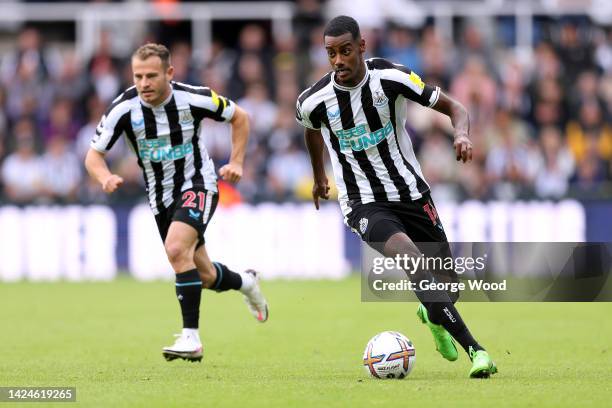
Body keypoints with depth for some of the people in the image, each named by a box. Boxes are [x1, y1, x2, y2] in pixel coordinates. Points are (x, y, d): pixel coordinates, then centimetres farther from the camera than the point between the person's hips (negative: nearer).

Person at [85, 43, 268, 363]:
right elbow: (94, 155, -7)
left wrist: (236, 162, -9)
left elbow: (239, 117, 0)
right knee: (204, 276, 12)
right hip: (160, 197, 4)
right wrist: (106, 178, -29)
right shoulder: (124, 109, -16)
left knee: (177, 249, -30)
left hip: (197, 184, -4)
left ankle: (191, 337, -26)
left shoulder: (194, 98, -19)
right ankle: (245, 282, 47)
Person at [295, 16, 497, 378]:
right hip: (364, 205, -2)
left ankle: (432, 316, 50)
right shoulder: (314, 101, -9)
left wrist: (463, 135, -30)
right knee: (414, 262, -29)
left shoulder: (391, 78, -14)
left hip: (412, 193, 2)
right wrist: (319, 176, 31)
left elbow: (454, 108, -8)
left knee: (447, 280, 10)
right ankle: (474, 349, -31)